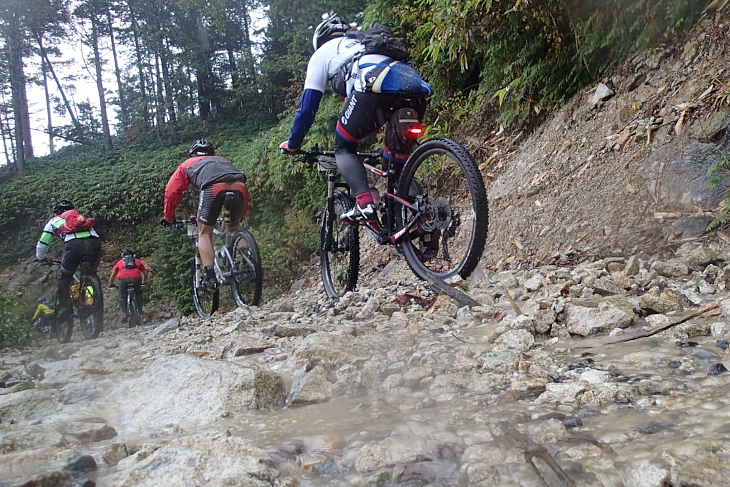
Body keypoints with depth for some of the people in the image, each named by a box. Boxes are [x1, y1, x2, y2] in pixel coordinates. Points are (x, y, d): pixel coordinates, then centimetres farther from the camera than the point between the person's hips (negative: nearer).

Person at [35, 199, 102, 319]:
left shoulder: (54, 221, 32)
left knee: (64, 278, 17)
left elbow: (42, 244, 33)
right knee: (92, 274, 26)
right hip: (95, 242, 3)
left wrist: (40, 258, 51)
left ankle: (64, 307, 8)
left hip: (74, 244, -3)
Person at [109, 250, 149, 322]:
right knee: (138, 296, 23)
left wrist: (111, 284, 39)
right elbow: (146, 273, 29)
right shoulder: (137, 261, 31)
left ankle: (125, 313, -3)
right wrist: (144, 282, 44)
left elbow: (113, 275, 25)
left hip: (123, 279, -1)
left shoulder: (119, 262, 30)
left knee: (122, 298, 13)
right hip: (136, 278, 1)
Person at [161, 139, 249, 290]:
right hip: (239, 186, 3)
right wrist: (242, 214, 53)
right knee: (234, 229, 25)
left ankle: (210, 277, 1)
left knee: (204, 233, 13)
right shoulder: (223, 160, 44)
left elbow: (171, 191, 30)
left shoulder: (188, 164, 35)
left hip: (213, 187, -3)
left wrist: (168, 218, 42)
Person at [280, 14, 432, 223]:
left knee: (343, 148, 12)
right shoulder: (363, 43, 46)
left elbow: (307, 105, 27)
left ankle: (365, 203, -11)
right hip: (415, 83, 5)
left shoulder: (322, 53, 30)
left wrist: (292, 143, 38)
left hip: (375, 84, -5)